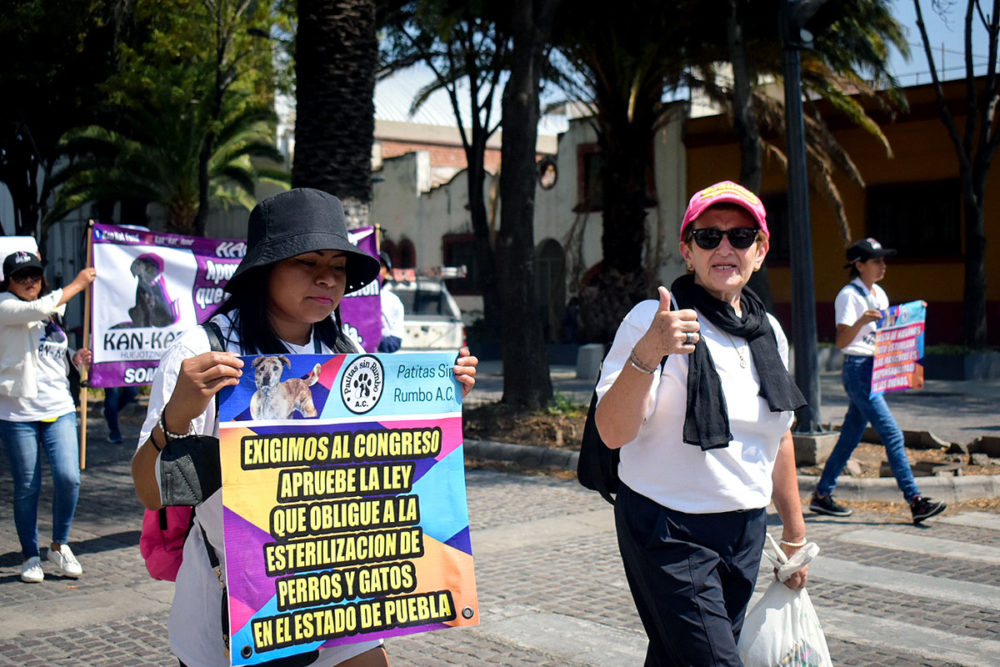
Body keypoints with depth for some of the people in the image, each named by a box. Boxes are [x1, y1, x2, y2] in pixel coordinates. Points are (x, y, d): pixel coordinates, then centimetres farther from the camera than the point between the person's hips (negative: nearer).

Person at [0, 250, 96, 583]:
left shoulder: (54, 312, 18)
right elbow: (41, 308, -21)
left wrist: (76, 358, 7)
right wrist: (77, 284, -11)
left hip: (59, 409, 5)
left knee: (68, 477, -9)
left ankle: (60, 545, 12)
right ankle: (30, 556, 18)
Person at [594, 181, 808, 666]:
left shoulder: (769, 331, 9)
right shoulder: (654, 320, -13)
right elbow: (613, 433, -23)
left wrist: (794, 533, 22)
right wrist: (646, 354, -38)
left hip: (745, 532, 6)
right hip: (670, 532, -6)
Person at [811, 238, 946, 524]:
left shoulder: (879, 294, 15)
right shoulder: (849, 295, -11)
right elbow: (842, 341, -17)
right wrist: (861, 322, -34)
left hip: (878, 368, 9)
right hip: (858, 369, -9)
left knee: (850, 437, 11)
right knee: (893, 436, -12)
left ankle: (821, 495, 18)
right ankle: (915, 500, -11)